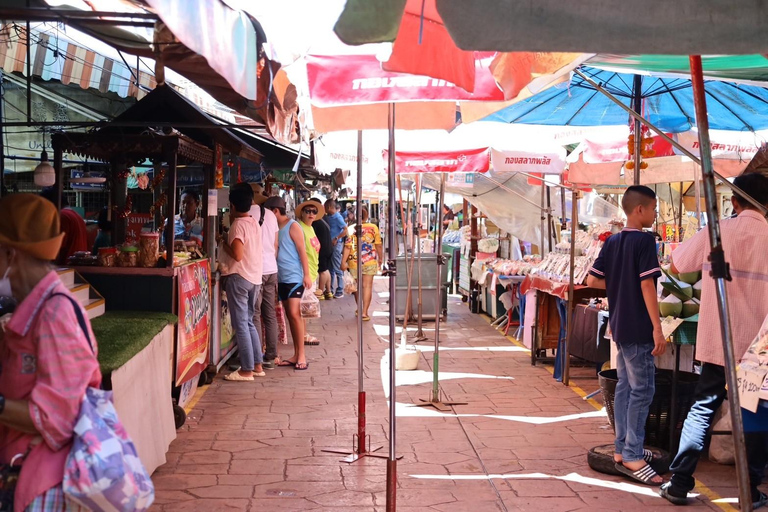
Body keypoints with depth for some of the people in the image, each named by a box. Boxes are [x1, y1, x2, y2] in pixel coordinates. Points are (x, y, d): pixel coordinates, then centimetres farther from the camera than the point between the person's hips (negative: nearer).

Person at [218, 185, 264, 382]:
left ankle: (247, 370, -1)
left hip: (239, 277, -8)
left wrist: (223, 242, -6)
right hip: (255, 277, 8)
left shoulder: (238, 224, -14)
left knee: (241, 324, -3)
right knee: (249, 322, 16)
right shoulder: (255, 223, 10)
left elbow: (237, 255, -21)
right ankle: (257, 365, 18)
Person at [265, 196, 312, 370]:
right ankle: (296, 355, 12)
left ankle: (301, 355, -8)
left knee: (294, 313, -13)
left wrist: (306, 275, -16)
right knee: (290, 315, 8)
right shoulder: (275, 228, 14)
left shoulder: (293, 227, -7)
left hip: (294, 277, -8)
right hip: (282, 278, 8)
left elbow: (302, 251, -11)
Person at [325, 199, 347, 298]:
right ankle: (331, 290, 22)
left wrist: (336, 239, -20)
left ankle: (340, 291, 3)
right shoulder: (328, 217, 11)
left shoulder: (337, 217, -13)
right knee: (330, 268, 14)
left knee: (337, 269, -3)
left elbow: (345, 230, -20)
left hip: (336, 245, -9)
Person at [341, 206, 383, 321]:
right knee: (367, 286, 1)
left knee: (357, 286, 16)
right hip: (370, 261, -1)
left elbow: (348, 246, -11)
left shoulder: (352, 229, -7)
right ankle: (364, 312, -6)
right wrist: (380, 258, 15)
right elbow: (378, 245, 0)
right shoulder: (373, 228, -5)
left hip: (354, 261, 1)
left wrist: (343, 261, -7)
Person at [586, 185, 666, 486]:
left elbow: (592, 280, 10)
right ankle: (633, 457, -3)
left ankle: (623, 449, 19)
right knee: (642, 390, -4)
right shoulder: (644, 240, -13)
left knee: (625, 387, 13)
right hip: (638, 328, -8)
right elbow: (647, 285, -19)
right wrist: (657, 328, -18)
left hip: (620, 326, 8)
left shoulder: (613, 241, 9)